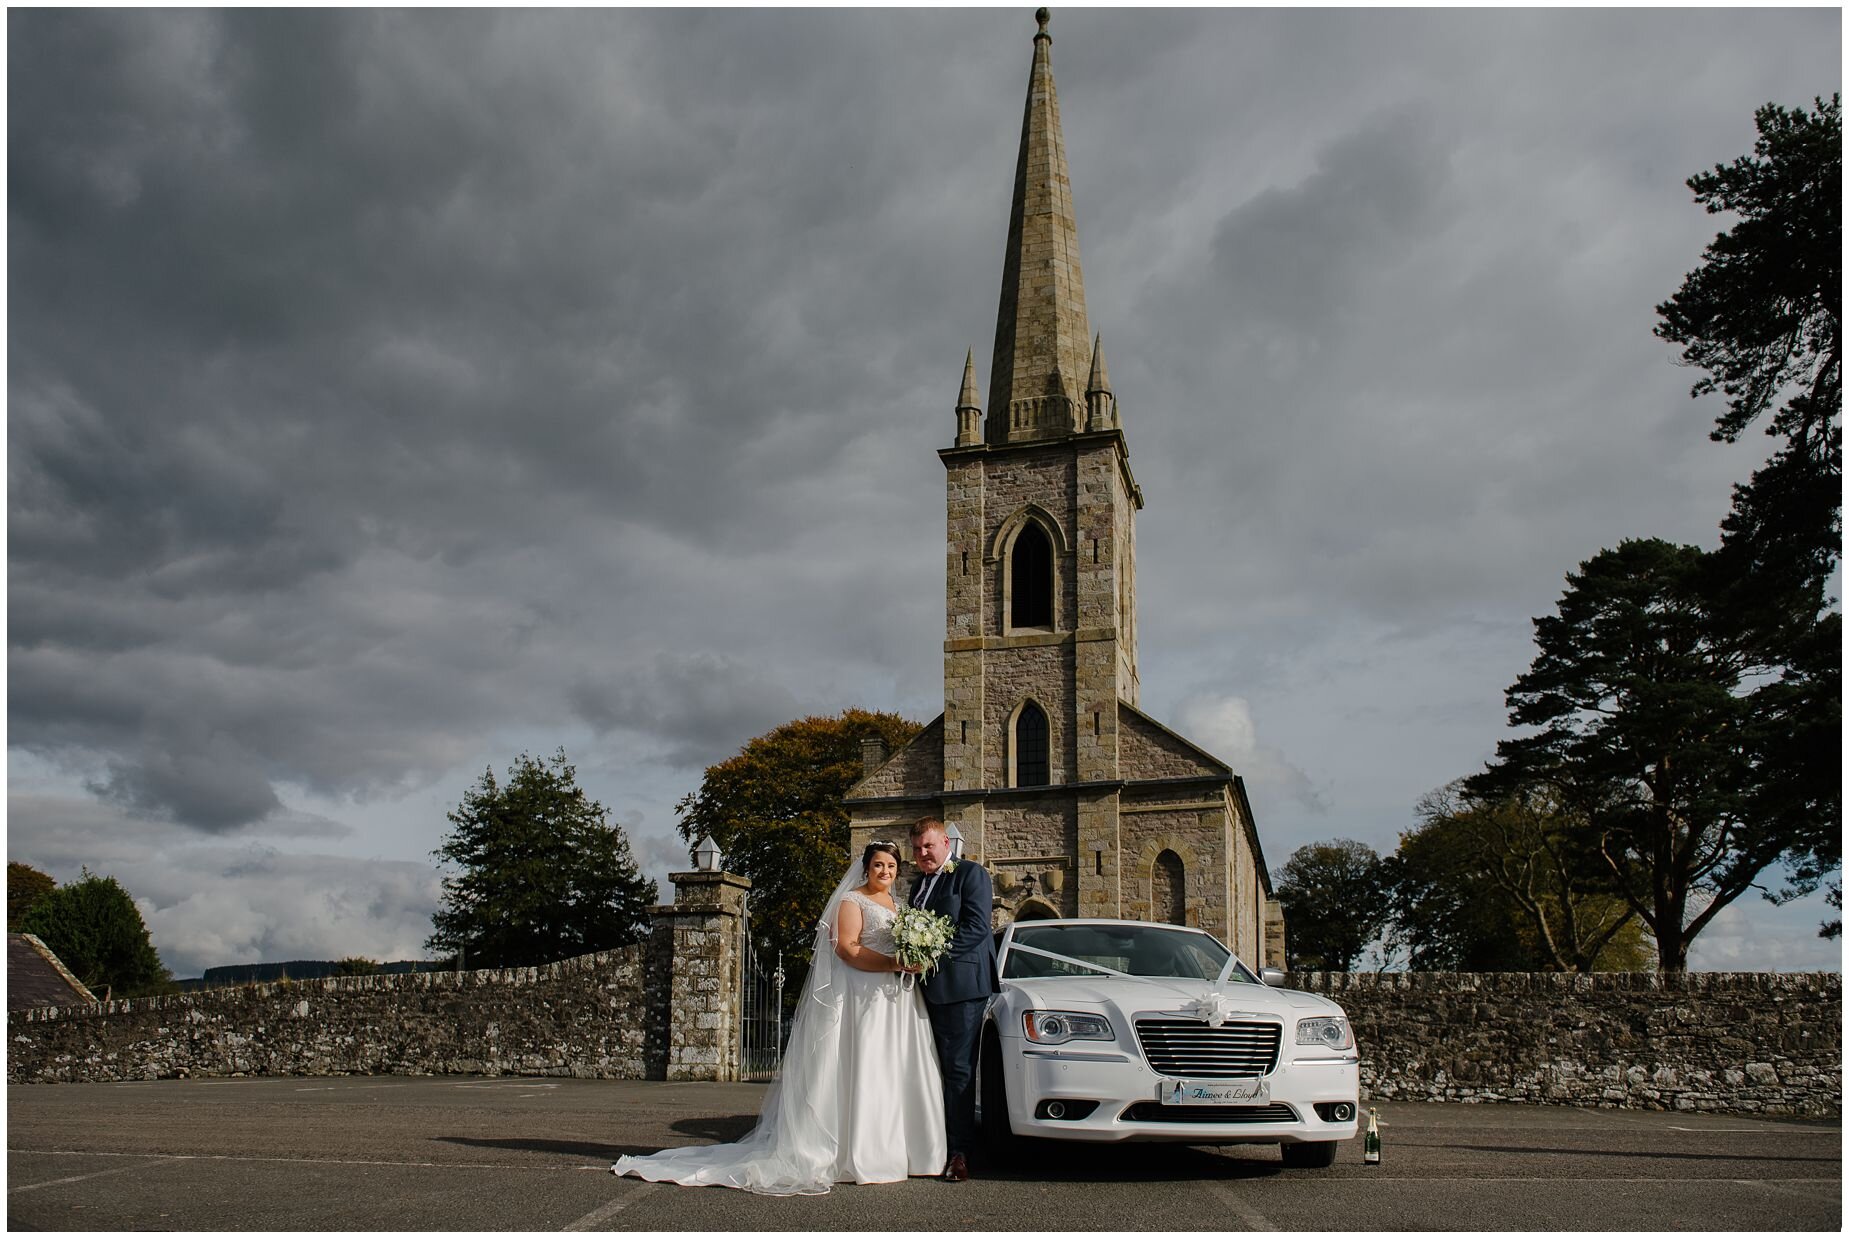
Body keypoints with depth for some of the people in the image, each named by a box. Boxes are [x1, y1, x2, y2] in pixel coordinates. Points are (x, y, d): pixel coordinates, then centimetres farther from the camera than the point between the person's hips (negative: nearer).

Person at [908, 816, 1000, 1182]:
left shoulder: (971, 874, -3)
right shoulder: (918, 883, 21)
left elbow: (976, 926, -14)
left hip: (961, 985, -8)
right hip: (928, 987, 8)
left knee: (958, 1069, -6)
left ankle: (959, 1151, -2)